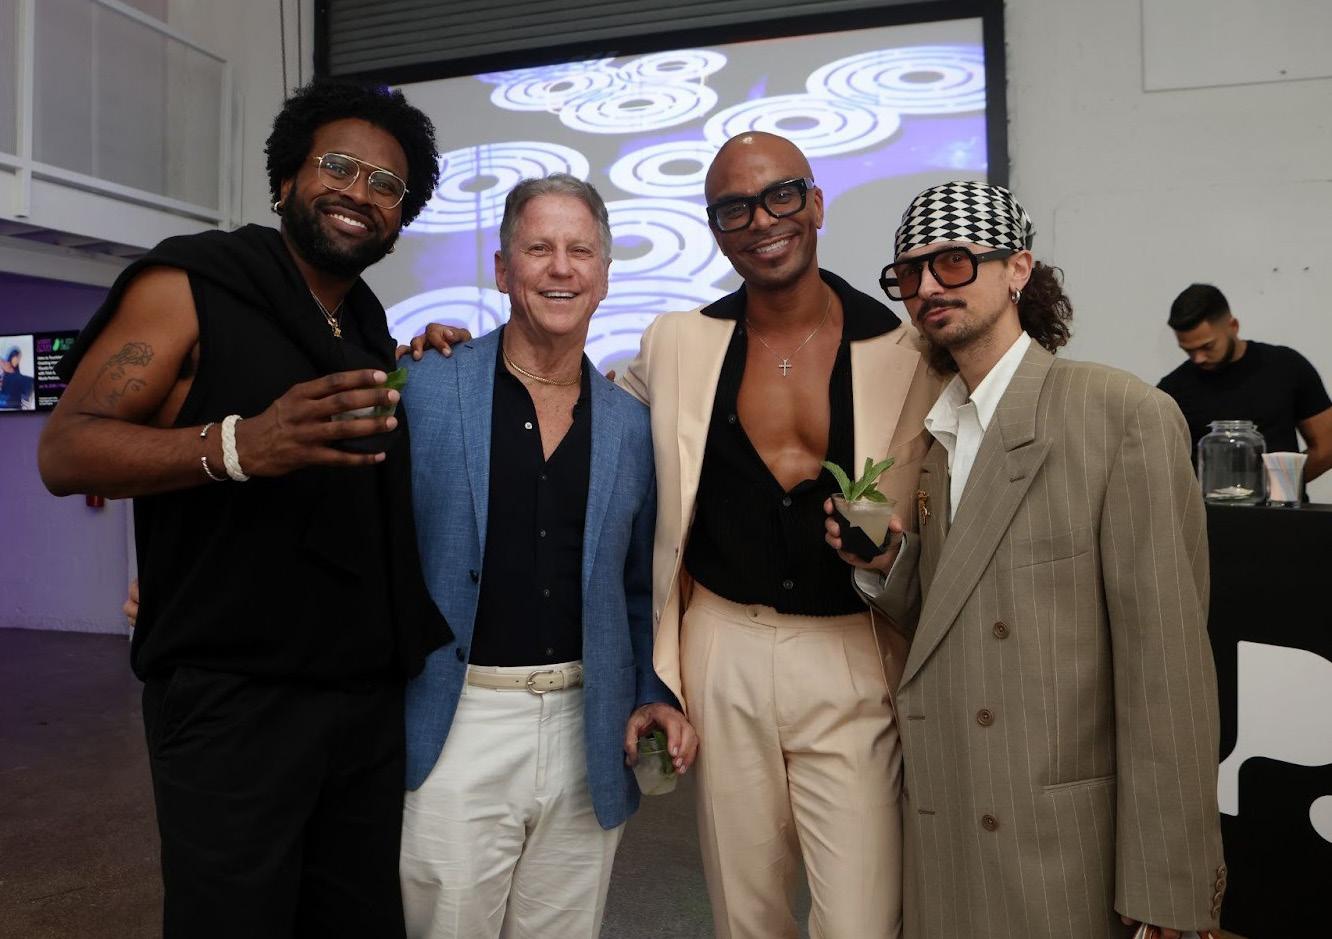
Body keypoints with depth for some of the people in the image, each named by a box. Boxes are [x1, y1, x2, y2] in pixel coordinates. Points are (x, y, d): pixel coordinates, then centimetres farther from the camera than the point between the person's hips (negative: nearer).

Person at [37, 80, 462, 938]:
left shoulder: (373, 335, 14)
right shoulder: (190, 285, -4)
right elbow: (66, 452, -12)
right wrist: (240, 444, -30)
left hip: (370, 702, 6)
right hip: (233, 705, -6)